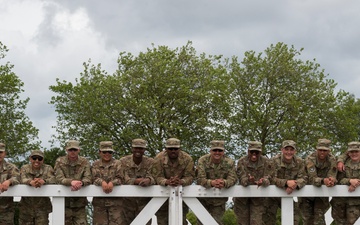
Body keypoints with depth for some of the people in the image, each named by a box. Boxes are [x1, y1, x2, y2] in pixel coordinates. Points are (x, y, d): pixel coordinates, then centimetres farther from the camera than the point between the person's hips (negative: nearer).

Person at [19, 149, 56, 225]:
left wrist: (43, 181, -36)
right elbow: (23, 179, -14)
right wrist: (31, 182, -38)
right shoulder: (24, 168, 6)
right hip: (26, 206, 1)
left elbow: (53, 179, -13)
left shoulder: (48, 168, 6)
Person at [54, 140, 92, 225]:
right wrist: (71, 182, -31)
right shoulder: (60, 161, 2)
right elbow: (59, 178, -11)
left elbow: (88, 178, -7)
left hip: (80, 204, 1)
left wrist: (81, 183, -31)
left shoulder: (84, 162, 4)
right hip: (64, 203, 0)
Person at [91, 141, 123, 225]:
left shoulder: (117, 164, 9)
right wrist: (102, 182, -25)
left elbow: (119, 178, -4)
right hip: (99, 201, 1)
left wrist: (112, 182, -25)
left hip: (115, 200, -1)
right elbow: (95, 178, -3)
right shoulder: (95, 164, 12)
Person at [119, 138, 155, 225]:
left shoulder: (150, 162, 0)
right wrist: (137, 181, -33)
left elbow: (152, 177, -14)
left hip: (144, 201, 0)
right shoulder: (124, 161, -2)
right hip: (127, 201, 0)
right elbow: (125, 180, -13)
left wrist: (148, 180, -39)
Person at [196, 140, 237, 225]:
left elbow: (233, 179, -17)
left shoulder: (230, 162, -8)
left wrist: (224, 183, -42)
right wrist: (211, 182, -44)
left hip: (219, 201, 0)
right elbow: (200, 179, -22)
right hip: (203, 198, 0)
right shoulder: (203, 160, -13)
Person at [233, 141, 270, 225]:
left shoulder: (265, 161, -7)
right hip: (243, 197, 0)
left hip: (258, 198, 0)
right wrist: (248, 180, -43)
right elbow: (242, 179, -18)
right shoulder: (242, 161, -9)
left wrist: (263, 181, -39)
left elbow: (267, 178, -14)